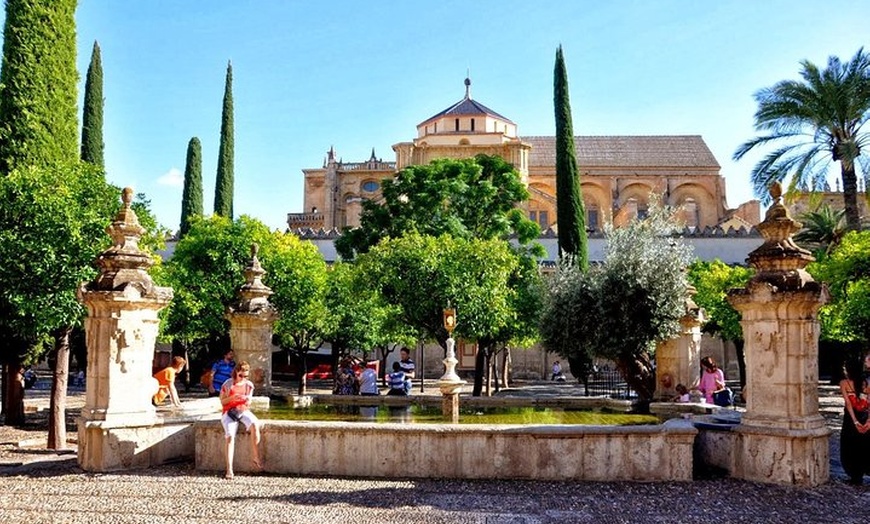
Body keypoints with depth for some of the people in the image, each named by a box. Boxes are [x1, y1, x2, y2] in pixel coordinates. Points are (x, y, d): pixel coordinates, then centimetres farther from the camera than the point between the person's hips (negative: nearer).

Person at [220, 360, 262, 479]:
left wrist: (248, 400, -11)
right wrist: (232, 397, -17)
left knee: (254, 425, -31)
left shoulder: (249, 385, 7)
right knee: (230, 436, -28)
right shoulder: (228, 384, -2)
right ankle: (229, 469, -28)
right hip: (229, 413, -2)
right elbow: (222, 401, 1)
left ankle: (256, 458, -24)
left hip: (244, 411, 2)